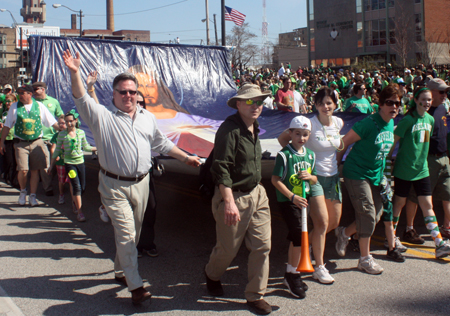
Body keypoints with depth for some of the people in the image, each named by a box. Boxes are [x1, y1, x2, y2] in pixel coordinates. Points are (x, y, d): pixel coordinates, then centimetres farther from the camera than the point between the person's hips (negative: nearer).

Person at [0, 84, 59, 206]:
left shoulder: (39, 106, 4)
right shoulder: (14, 107, 4)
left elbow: (52, 122, 7)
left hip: (37, 143, 1)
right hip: (21, 144, -1)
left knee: (35, 170, 3)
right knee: (23, 170, -10)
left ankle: (32, 196, 16)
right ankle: (23, 191, 18)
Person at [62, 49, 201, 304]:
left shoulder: (147, 117, 12)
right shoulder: (103, 116, -6)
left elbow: (161, 143, 22)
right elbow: (82, 99, -21)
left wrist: (186, 157, 23)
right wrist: (75, 73, -36)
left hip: (141, 182, 5)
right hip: (114, 185, -5)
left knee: (134, 233, 15)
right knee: (126, 234, -8)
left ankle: (121, 271, 35)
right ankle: (136, 286, -2)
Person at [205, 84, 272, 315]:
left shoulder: (253, 127, 8)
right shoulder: (229, 129, -19)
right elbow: (221, 168, -25)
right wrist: (229, 202, -30)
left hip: (257, 194, 8)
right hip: (234, 197, -7)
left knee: (262, 246, 6)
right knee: (228, 249, 9)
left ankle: (255, 295, 21)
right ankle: (212, 275, 42)